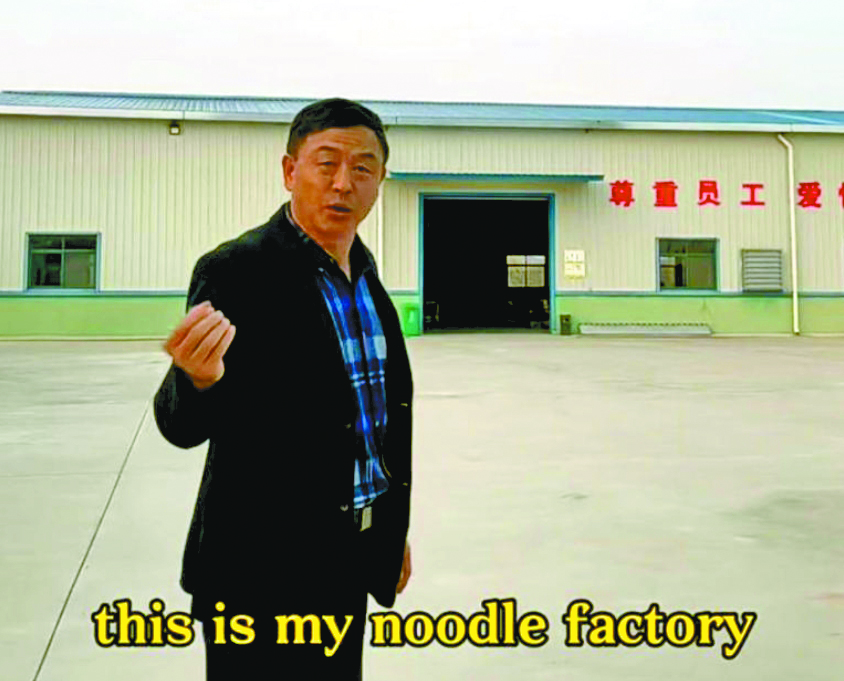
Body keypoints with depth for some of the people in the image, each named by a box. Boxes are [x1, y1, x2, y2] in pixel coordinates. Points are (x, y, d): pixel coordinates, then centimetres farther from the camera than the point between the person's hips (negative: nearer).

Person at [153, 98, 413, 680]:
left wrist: (391, 531, 18)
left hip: (350, 558, 7)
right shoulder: (236, 270, -16)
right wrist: (198, 380, -41)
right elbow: (182, 427, -18)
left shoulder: (364, 273, 7)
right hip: (266, 567, -7)